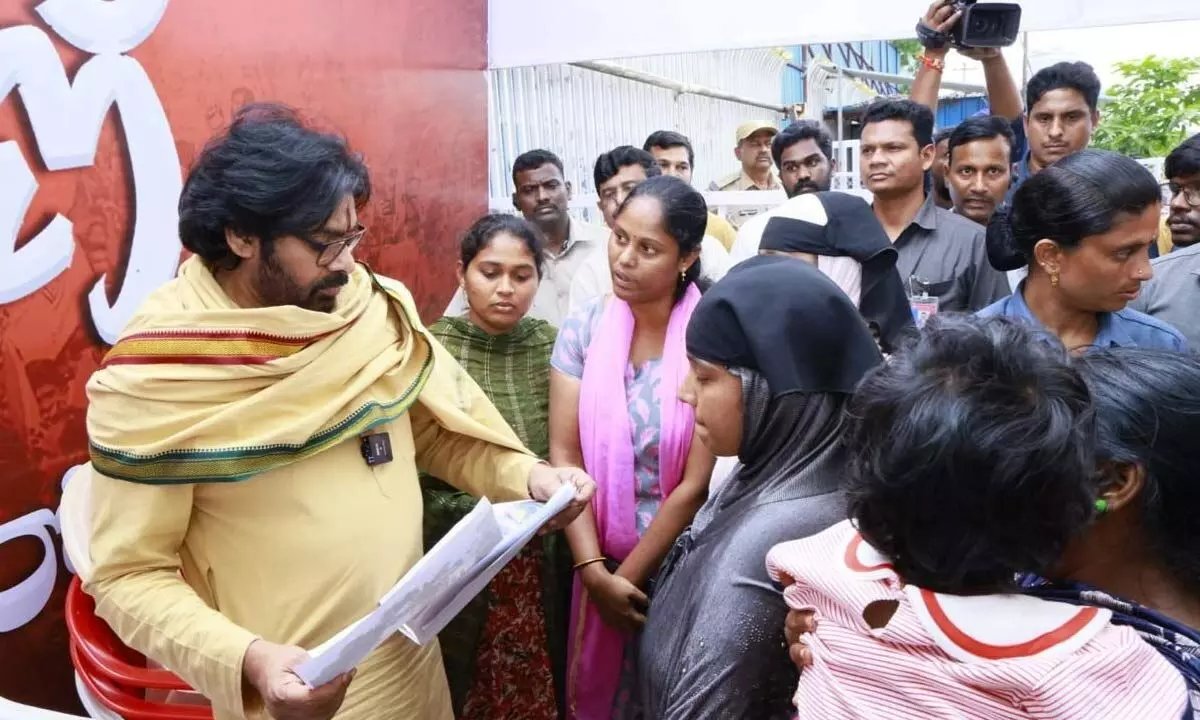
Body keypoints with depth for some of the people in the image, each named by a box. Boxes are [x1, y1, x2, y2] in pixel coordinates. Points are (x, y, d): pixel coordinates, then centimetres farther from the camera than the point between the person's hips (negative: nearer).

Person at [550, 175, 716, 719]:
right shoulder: (583, 330, -6)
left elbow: (696, 485, -15)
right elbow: (564, 457, -7)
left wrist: (627, 577, -11)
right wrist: (594, 571, -13)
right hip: (600, 563, 3)